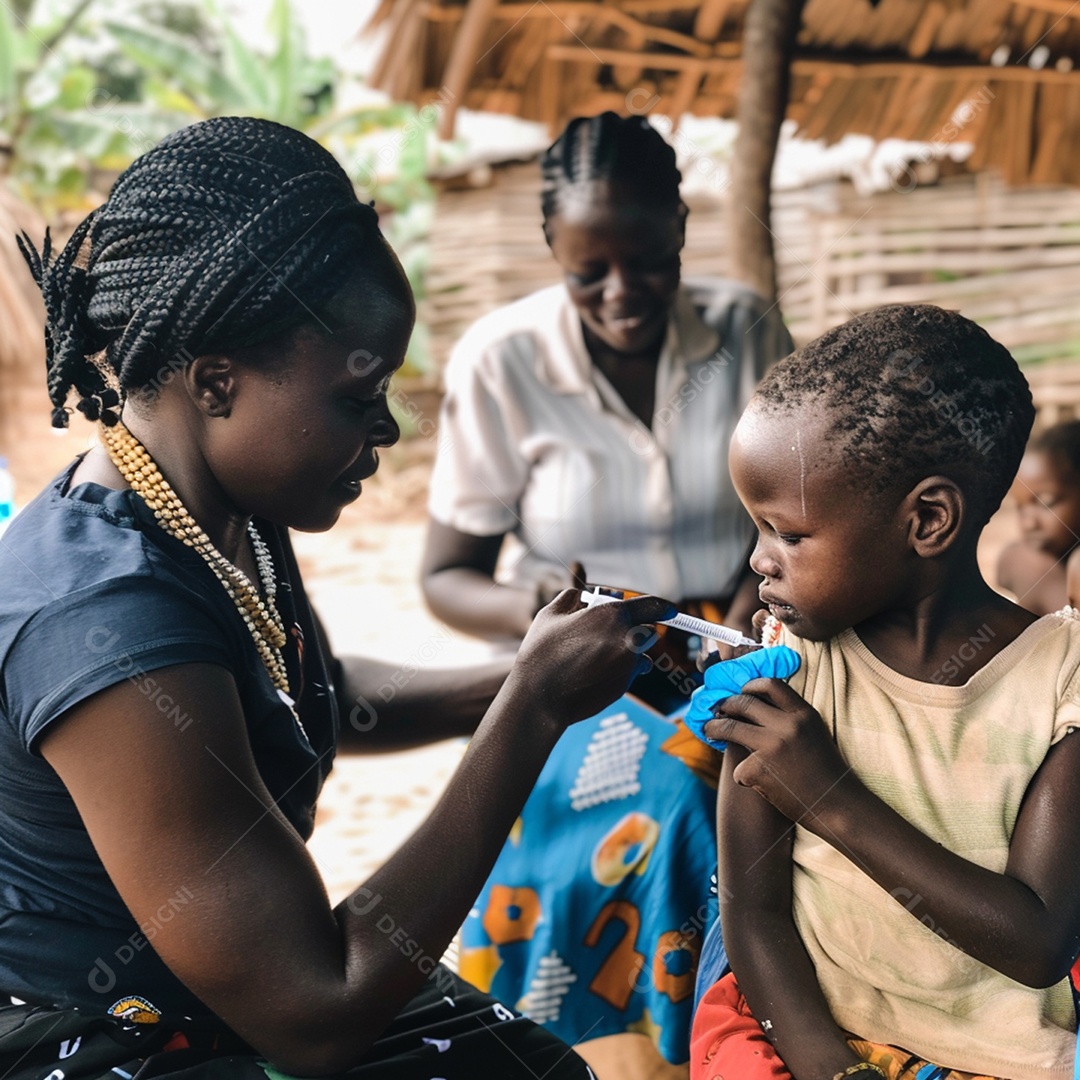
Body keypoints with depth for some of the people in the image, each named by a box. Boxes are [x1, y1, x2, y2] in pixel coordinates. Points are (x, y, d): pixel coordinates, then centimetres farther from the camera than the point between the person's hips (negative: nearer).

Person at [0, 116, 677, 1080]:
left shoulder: (225, 516, -4)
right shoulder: (110, 628, -31)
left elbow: (321, 696, 18)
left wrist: (514, 683, 0)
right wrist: (532, 712, -24)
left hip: (231, 987, 8)